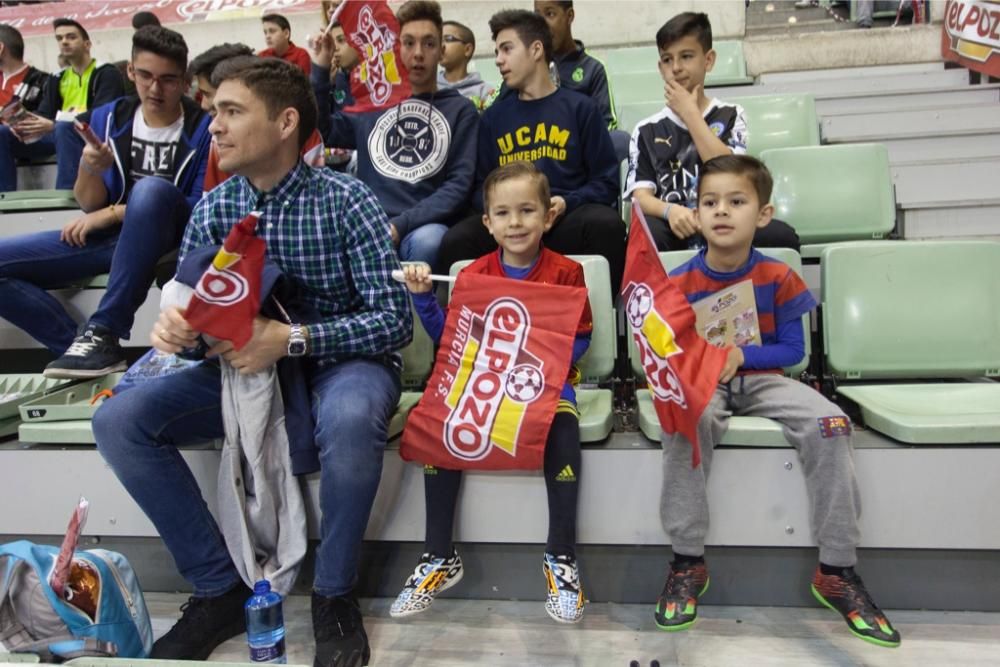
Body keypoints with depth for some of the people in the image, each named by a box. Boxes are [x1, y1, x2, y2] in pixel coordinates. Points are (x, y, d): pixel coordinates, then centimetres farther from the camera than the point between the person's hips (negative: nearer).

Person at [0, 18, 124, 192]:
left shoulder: (106, 73, -1)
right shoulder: (57, 78, 21)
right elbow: (44, 113, 13)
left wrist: (53, 125, -23)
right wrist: (26, 123, -13)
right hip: (57, 133, 7)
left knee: (63, 127, -39)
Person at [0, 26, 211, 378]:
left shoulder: (203, 128, -6)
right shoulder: (108, 118, 6)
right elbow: (92, 205, 6)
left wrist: (113, 213, -13)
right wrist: (89, 169, -18)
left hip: (172, 234, -5)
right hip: (108, 236, 5)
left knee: (151, 188, -37)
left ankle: (102, 333, -33)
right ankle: (93, 347, -19)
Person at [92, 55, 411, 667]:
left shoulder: (347, 201, -14)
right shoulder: (213, 208, 0)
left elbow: (394, 319, -18)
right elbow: (189, 308, 4)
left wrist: (293, 339, -30)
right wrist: (176, 327, -21)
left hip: (341, 360, -5)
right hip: (245, 365, 5)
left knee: (350, 420, -39)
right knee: (119, 420, -12)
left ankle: (335, 596, -12)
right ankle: (220, 588, 0)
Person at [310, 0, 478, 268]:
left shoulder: (461, 110, 9)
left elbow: (459, 184, -1)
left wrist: (401, 224, -14)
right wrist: (320, 70, 10)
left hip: (424, 227, -1)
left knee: (427, 242, -37)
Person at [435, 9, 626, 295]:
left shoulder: (580, 107, 12)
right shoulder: (493, 116, 20)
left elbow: (605, 182, 7)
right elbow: (480, 186, 18)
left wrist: (566, 203, -11)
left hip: (566, 220, -1)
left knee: (607, 224, -34)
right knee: (455, 242, -30)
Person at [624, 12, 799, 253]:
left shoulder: (730, 116, 16)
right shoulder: (646, 130, 14)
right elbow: (641, 196, 3)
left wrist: (689, 112, 0)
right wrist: (670, 210, -21)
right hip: (673, 228, -1)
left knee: (782, 236, -30)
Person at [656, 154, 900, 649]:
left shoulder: (778, 278, -4)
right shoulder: (679, 283, -5)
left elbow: (793, 350, -2)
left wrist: (741, 355, -18)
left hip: (762, 379, 2)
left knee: (830, 424, -25)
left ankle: (836, 570, -11)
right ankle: (687, 561, -22)